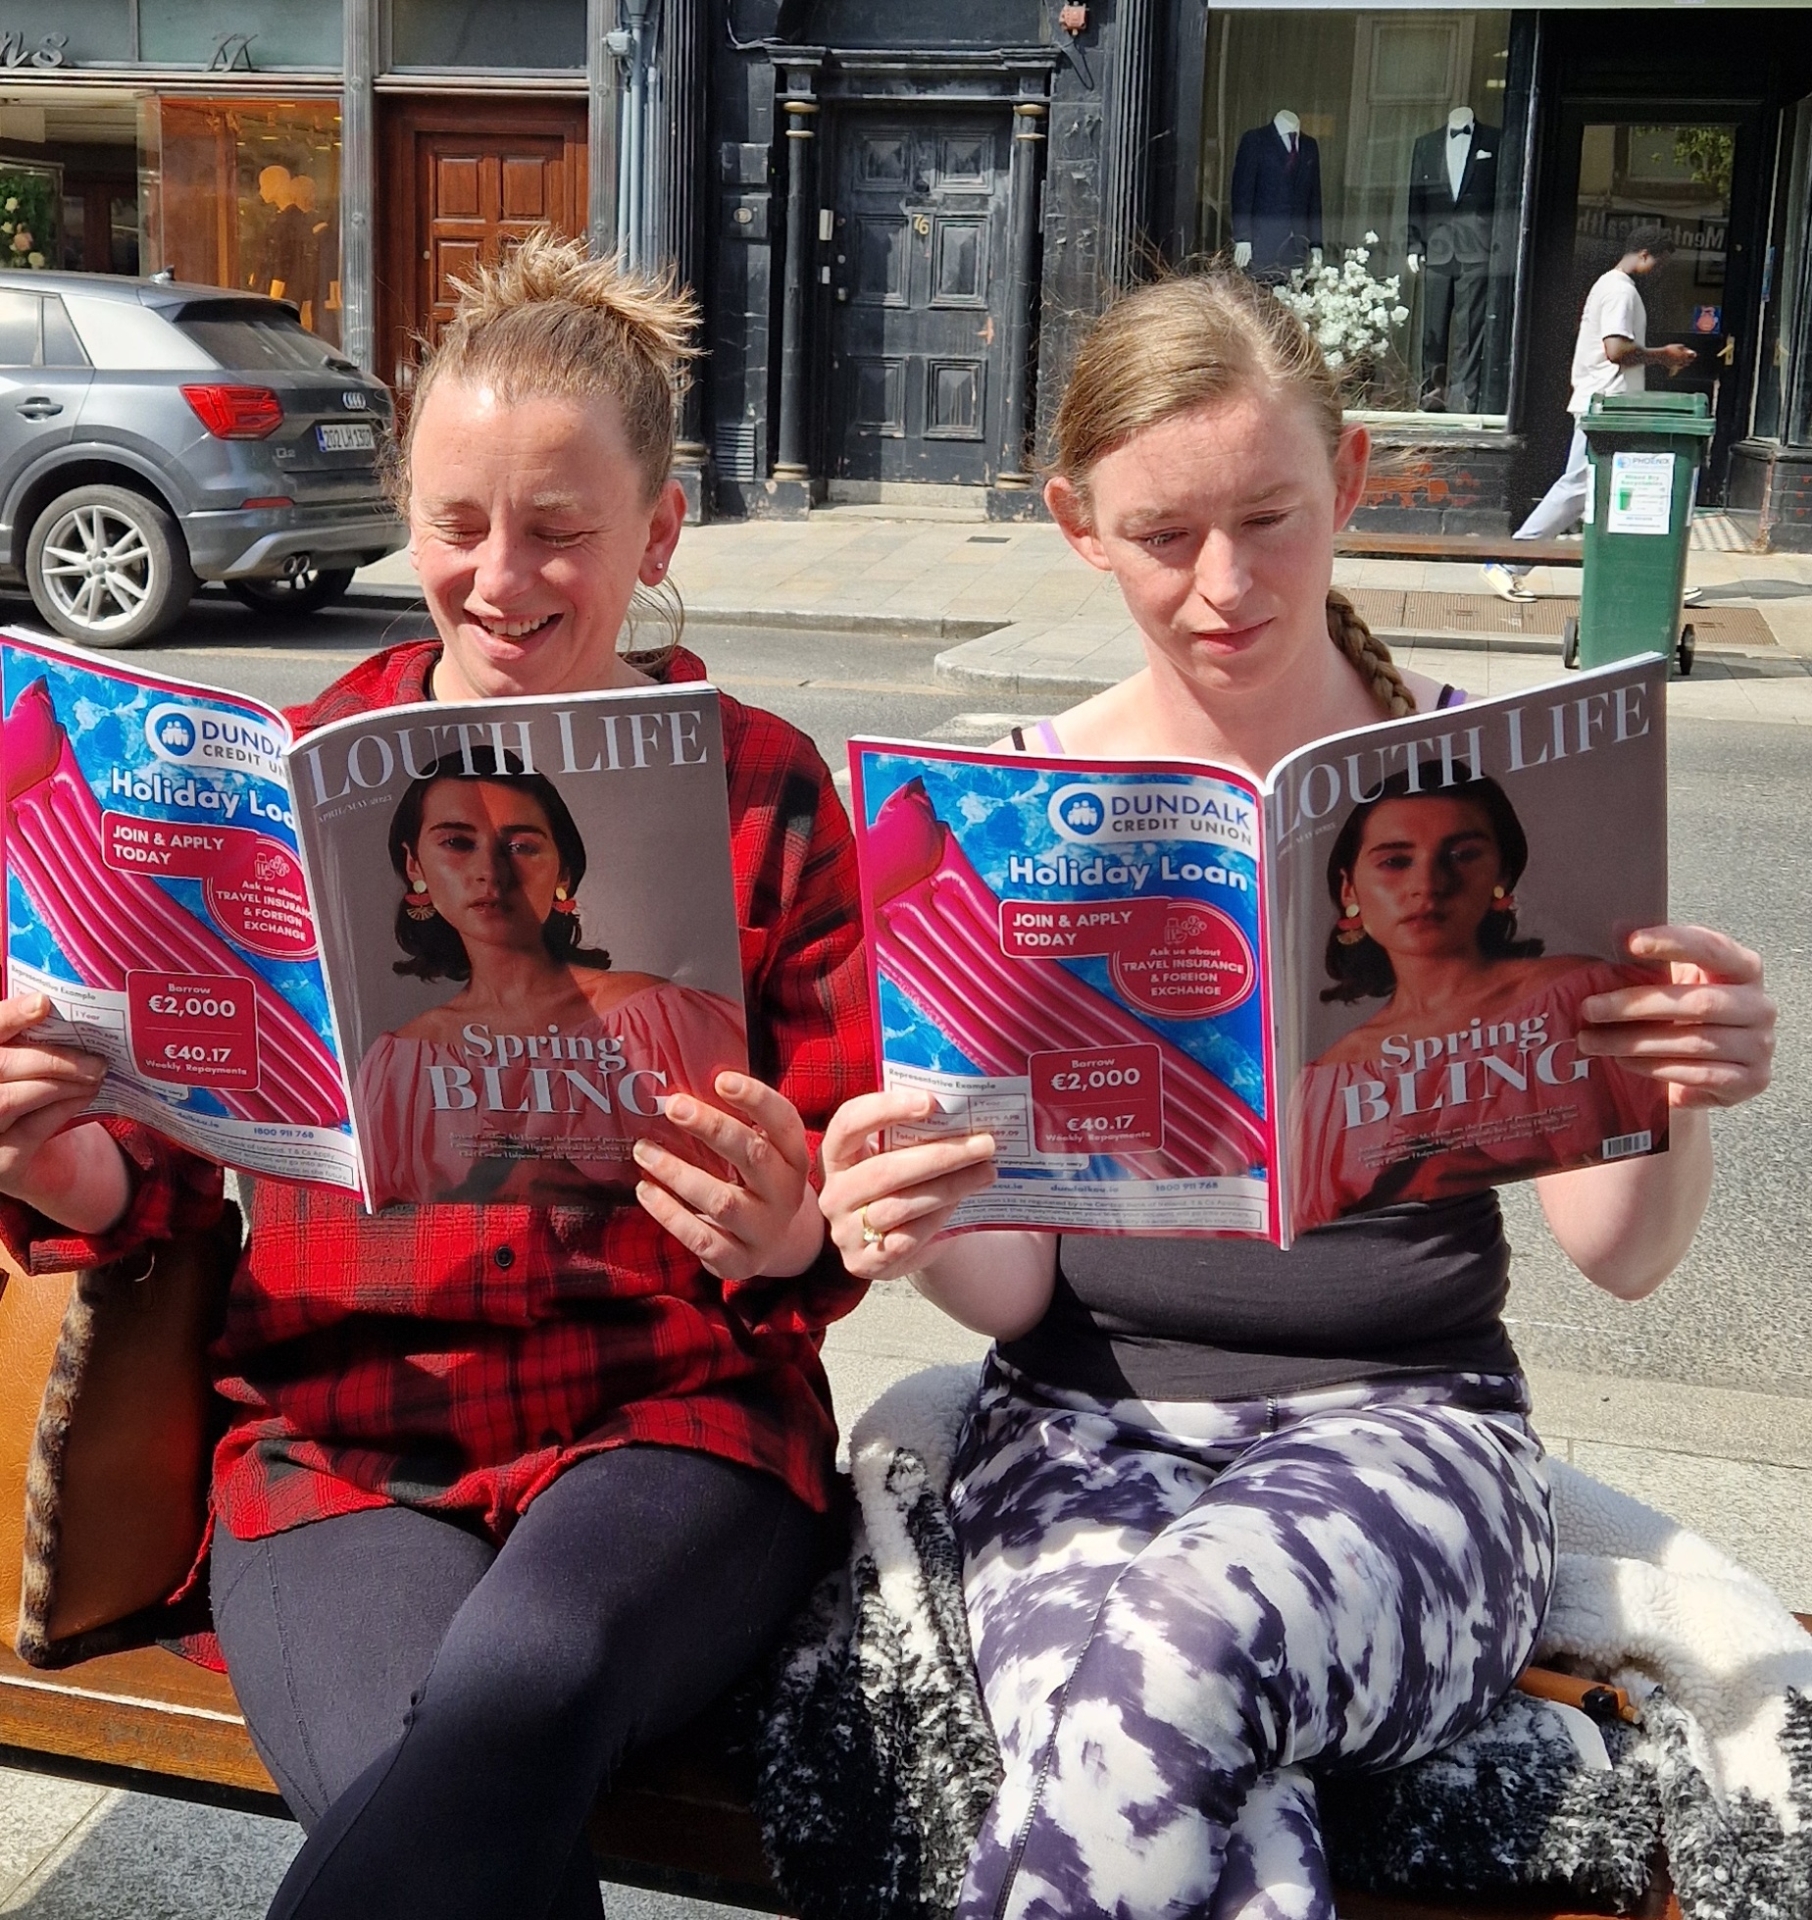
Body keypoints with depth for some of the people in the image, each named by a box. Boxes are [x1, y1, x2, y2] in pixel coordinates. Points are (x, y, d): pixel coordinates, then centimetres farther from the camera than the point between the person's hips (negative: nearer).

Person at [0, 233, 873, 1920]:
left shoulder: (761, 789, 4)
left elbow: (851, 1197, 4)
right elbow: (158, 1174, 9)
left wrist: (790, 1229, -20)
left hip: (672, 1410, -1)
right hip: (334, 1428, 1)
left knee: (519, 1690, -34)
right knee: (417, 1782, -29)